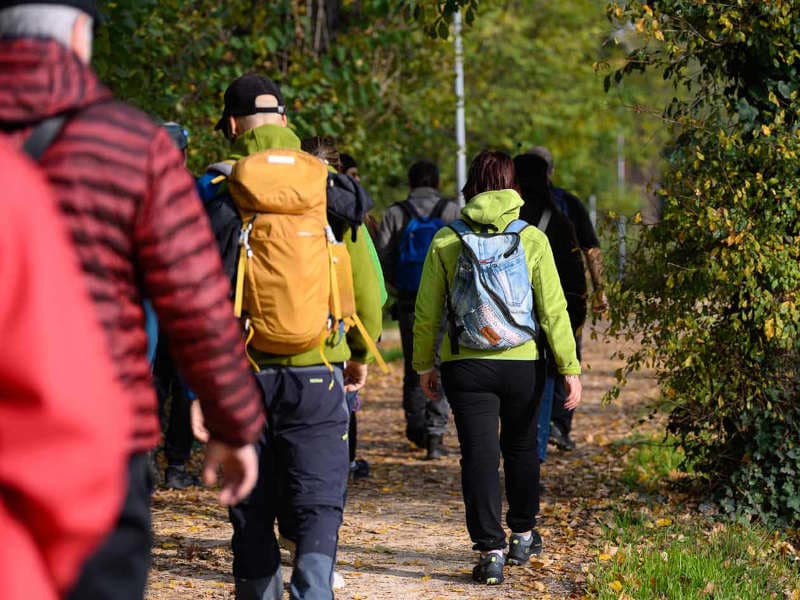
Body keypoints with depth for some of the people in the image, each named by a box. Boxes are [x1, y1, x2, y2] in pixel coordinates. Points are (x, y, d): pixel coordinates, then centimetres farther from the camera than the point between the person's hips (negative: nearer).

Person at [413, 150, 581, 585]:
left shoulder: (446, 241, -3)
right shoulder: (531, 239, -3)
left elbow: (427, 311, 1)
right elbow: (553, 308, -4)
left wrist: (424, 364, 12)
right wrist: (570, 367, 1)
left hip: (465, 366, -1)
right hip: (521, 364, 1)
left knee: (479, 453, 1)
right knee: (521, 447, 20)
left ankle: (491, 550, -5)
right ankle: (523, 534, 34)